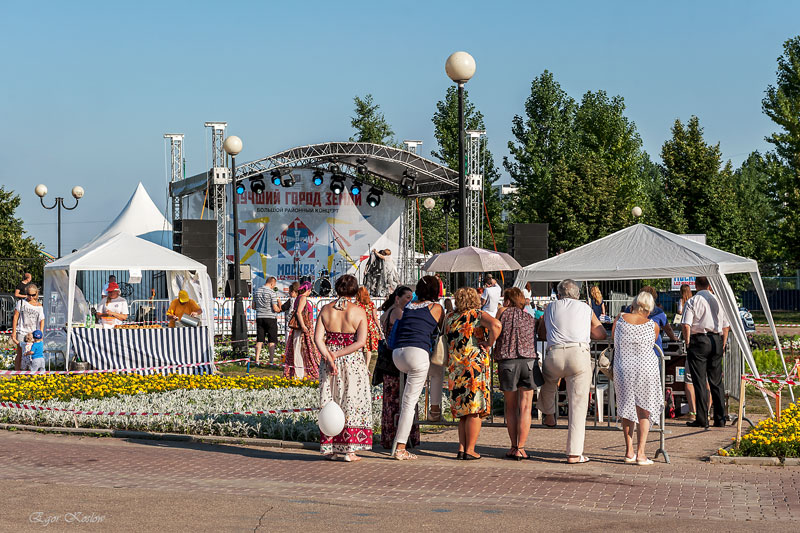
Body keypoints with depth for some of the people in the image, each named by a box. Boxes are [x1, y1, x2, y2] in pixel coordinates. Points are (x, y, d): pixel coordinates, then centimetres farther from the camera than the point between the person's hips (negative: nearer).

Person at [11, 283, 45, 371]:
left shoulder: (39, 306, 9)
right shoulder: (21, 303, 3)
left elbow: (41, 320, 5)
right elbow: (15, 317, 3)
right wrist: (13, 332, -2)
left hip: (34, 333, 2)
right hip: (22, 332, -2)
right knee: (20, 354, -2)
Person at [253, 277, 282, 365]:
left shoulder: (256, 291, 7)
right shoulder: (272, 292, -12)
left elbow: (254, 306, 14)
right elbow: (275, 308, -14)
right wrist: (279, 308, 6)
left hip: (259, 318, 5)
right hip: (270, 318, -5)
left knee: (259, 340, 9)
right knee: (271, 341, 2)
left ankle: (257, 360, 8)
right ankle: (271, 360, 2)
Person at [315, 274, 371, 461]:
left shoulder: (326, 309, 1)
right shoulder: (359, 312, -6)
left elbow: (318, 338, -6)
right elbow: (361, 342, -14)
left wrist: (329, 357, -11)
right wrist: (339, 354, -13)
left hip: (330, 360, 3)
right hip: (353, 362, -3)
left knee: (330, 403, 10)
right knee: (352, 403, 3)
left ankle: (330, 448, 10)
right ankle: (349, 449, 1)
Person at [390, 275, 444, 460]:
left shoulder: (409, 306, 21)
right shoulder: (436, 308, 7)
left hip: (397, 354, 5)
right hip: (417, 353, -5)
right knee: (409, 402, -4)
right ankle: (400, 448, -6)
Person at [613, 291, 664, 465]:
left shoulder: (620, 318, 0)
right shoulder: (653, 326, -3)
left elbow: (613, 338, 16)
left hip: (623, 369, 1)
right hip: (647, 369, -1)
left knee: (626, 409, 16)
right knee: (644, 411, 10)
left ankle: (629, 451, 14)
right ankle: (640, 453, 2)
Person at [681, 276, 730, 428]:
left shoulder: (692, 301, -4)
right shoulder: (717, 300, 7)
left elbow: (686, 325, -13)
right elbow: (726, 326, 9)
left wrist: (687, 343, -2)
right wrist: (722, 345, 16)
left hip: (699, 341, -4)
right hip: (716, 341, 4)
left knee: (699, 382, -1)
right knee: (716, 381, 9)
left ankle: (702, 420, -2)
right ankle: (720, 419, 10)